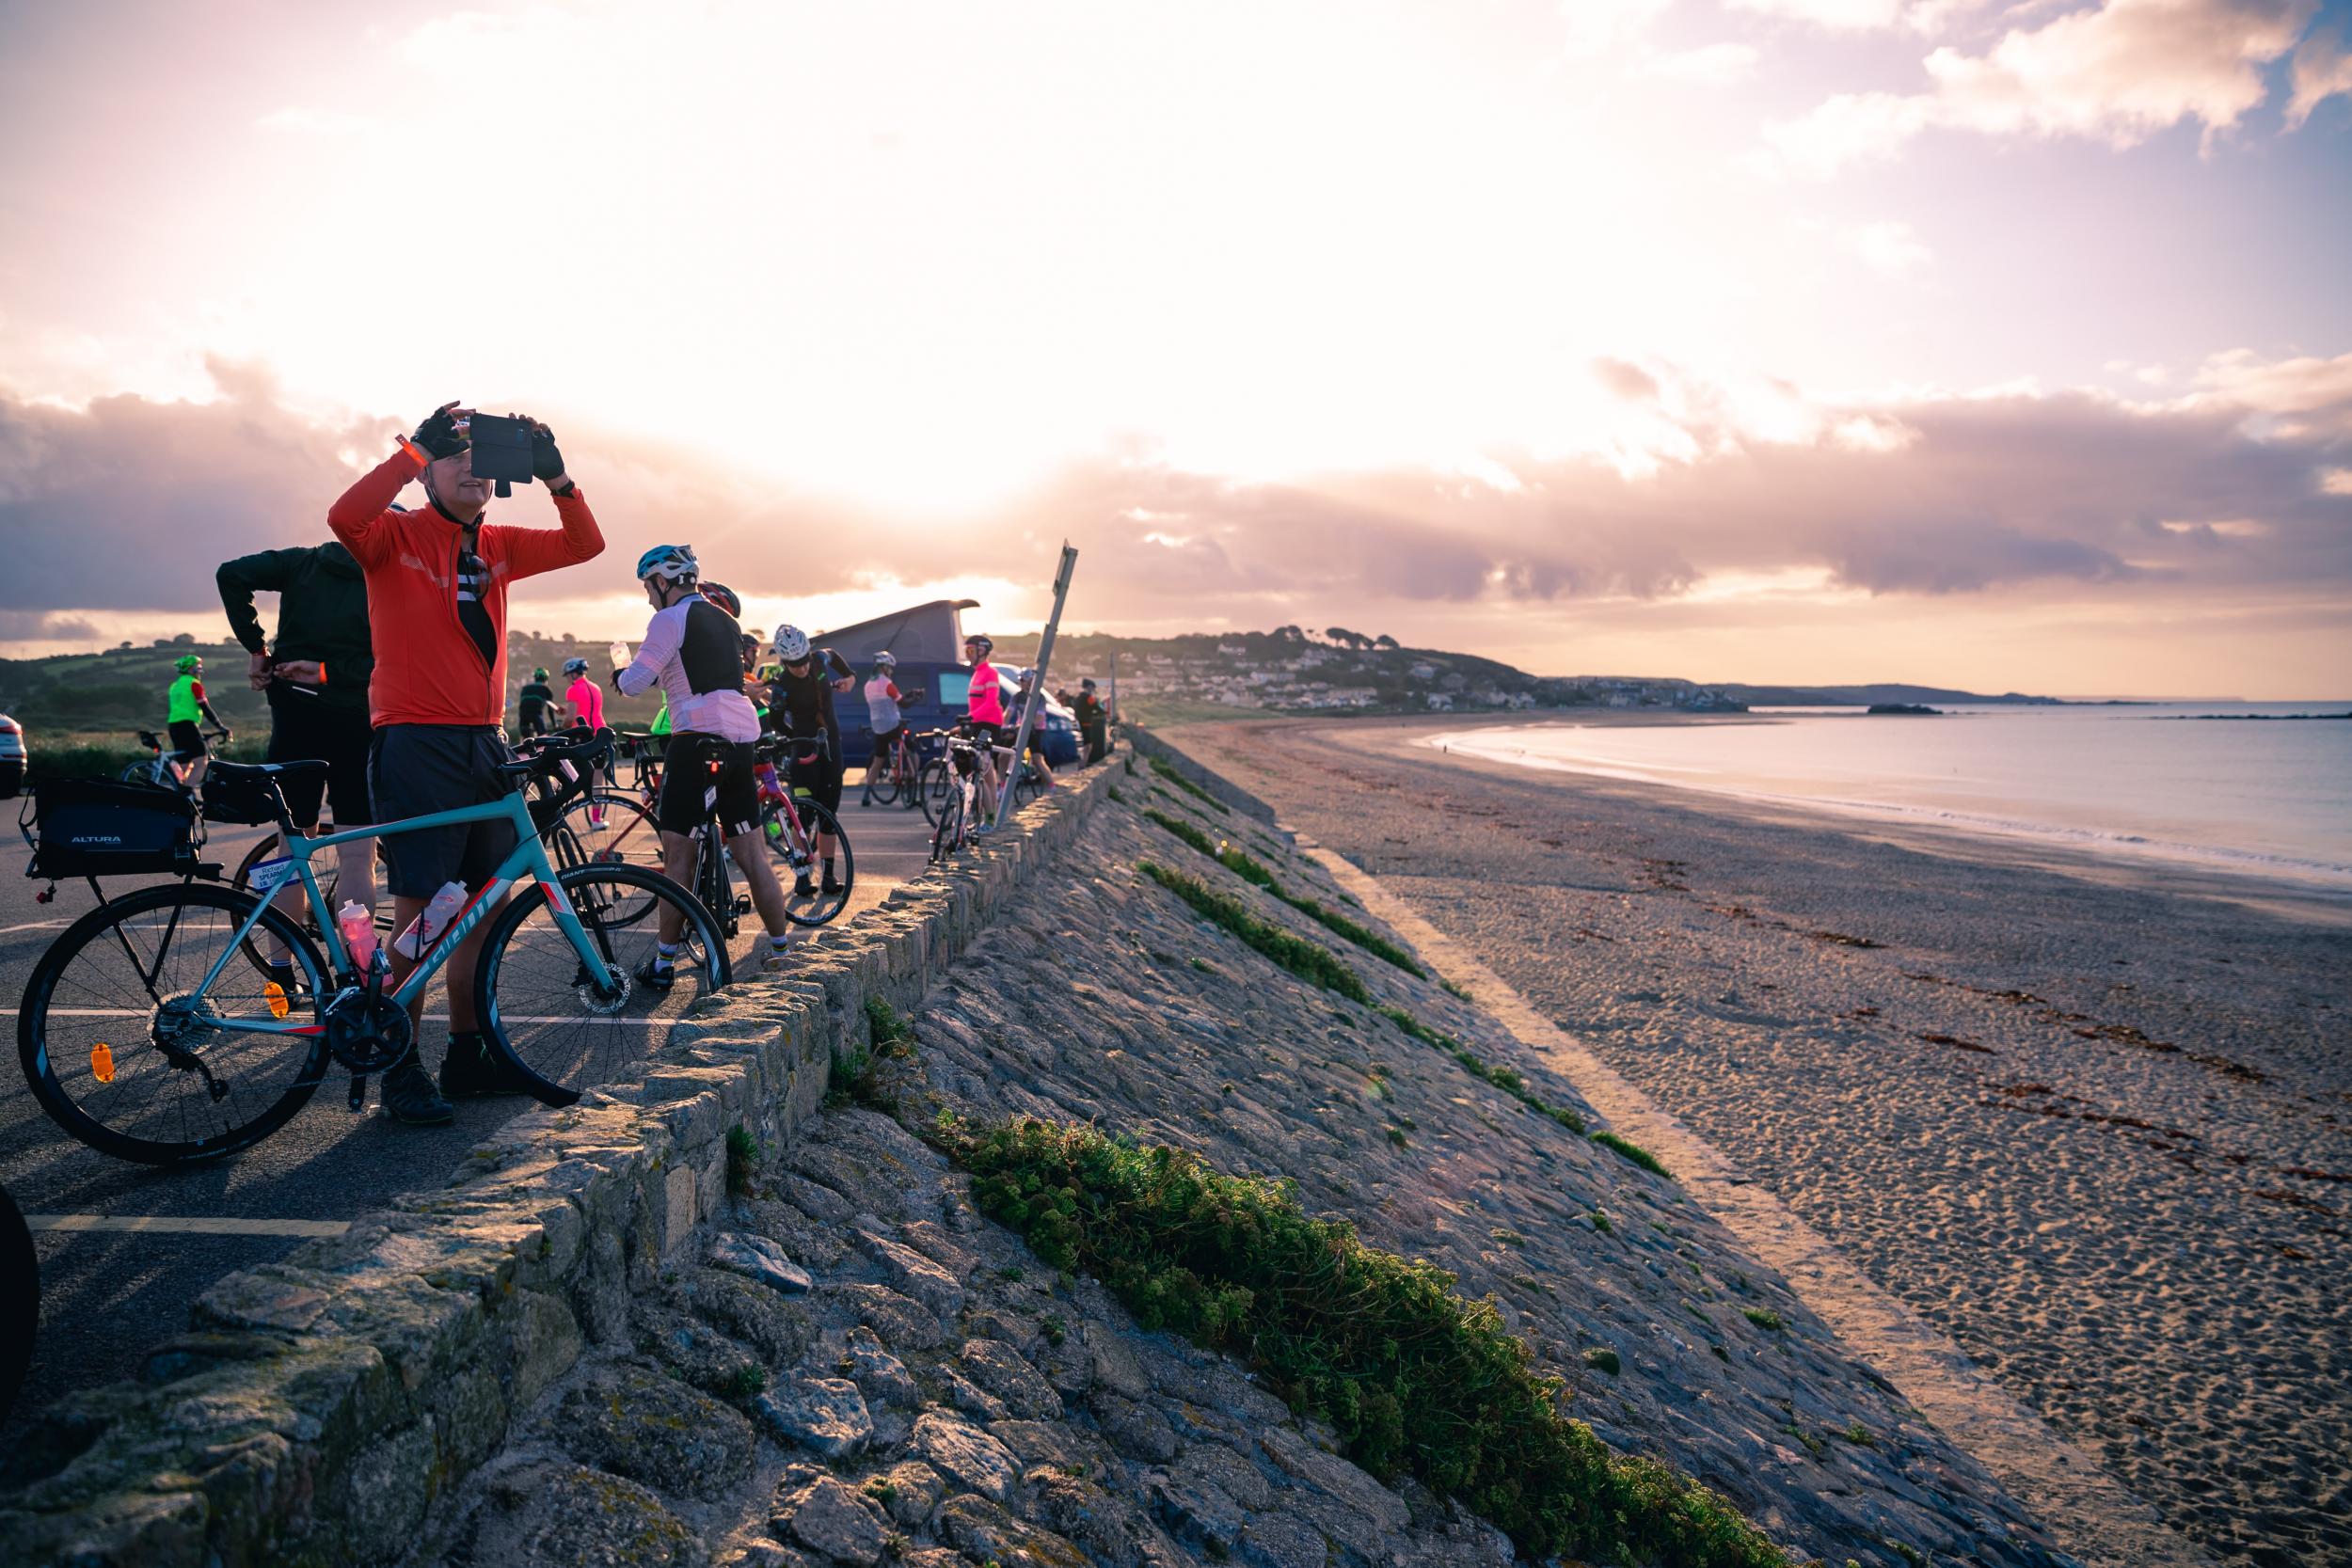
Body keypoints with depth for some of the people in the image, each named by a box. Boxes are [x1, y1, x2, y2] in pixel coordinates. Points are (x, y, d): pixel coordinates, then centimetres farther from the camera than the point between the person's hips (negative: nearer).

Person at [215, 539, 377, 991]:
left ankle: (281, 972, 16)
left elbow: (231, 575, -7)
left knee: (292, 848, 12)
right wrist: (327, 672, -10)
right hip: (355, 722, -3)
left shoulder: (302, 562, 7)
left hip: (294, 716, 3)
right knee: (357, 857, 0)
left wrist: (256, 647, -4)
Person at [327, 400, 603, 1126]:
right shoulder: (397, 535, -4)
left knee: (482, 912, 11)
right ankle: (401, 1071, 8)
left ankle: (467, 1056, 22)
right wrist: (414, 448, -22)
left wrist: (555, 476, -4)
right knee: (420, 917, -4)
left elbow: (585, 544, 9)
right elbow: (345, 517, -25)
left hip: (485, 746, 6)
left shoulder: (496, 547, 13)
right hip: (416, 746, -6)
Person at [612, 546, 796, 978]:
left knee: (678, 857, -2)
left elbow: (636, 683, -7)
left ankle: (663, 962, 1)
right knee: (752, 856, 10)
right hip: (743, 739, 7)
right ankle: (781, 952, 13)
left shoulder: (671, 619, -3)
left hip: (698, 739, -7)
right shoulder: (725, 620, 21)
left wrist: (620, 676, 14)